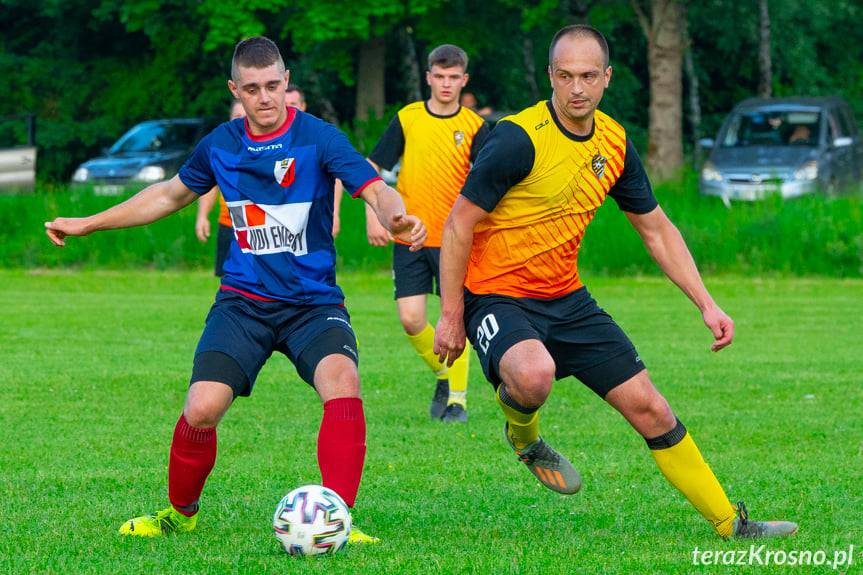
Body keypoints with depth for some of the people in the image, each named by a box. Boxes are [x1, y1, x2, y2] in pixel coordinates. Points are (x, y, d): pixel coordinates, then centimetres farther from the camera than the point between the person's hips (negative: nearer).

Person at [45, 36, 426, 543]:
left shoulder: (317, 138, -9)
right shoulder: (220, 145, 4)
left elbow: (376, 190, -21)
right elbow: (171, 194, 22)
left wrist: (396, 217, -46)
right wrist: (87, 225, 26)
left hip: (313, 304, -2)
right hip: (243, 302, 3)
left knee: (343, 382, -31)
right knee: (202, 409, -15)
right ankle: (180, 513, 14)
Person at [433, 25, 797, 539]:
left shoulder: (615, 144, 2)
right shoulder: (518, 139, -19)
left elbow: (656, 229, 13)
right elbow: (459, 224, -14)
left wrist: (707, 304, 5)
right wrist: (451, 316, -15)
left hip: (567, 300, 6)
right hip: (497, 297, -6)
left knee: (650, 409, 3)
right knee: (534, 373, -38)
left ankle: (731, 523, 16)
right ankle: (522, 436, -2)